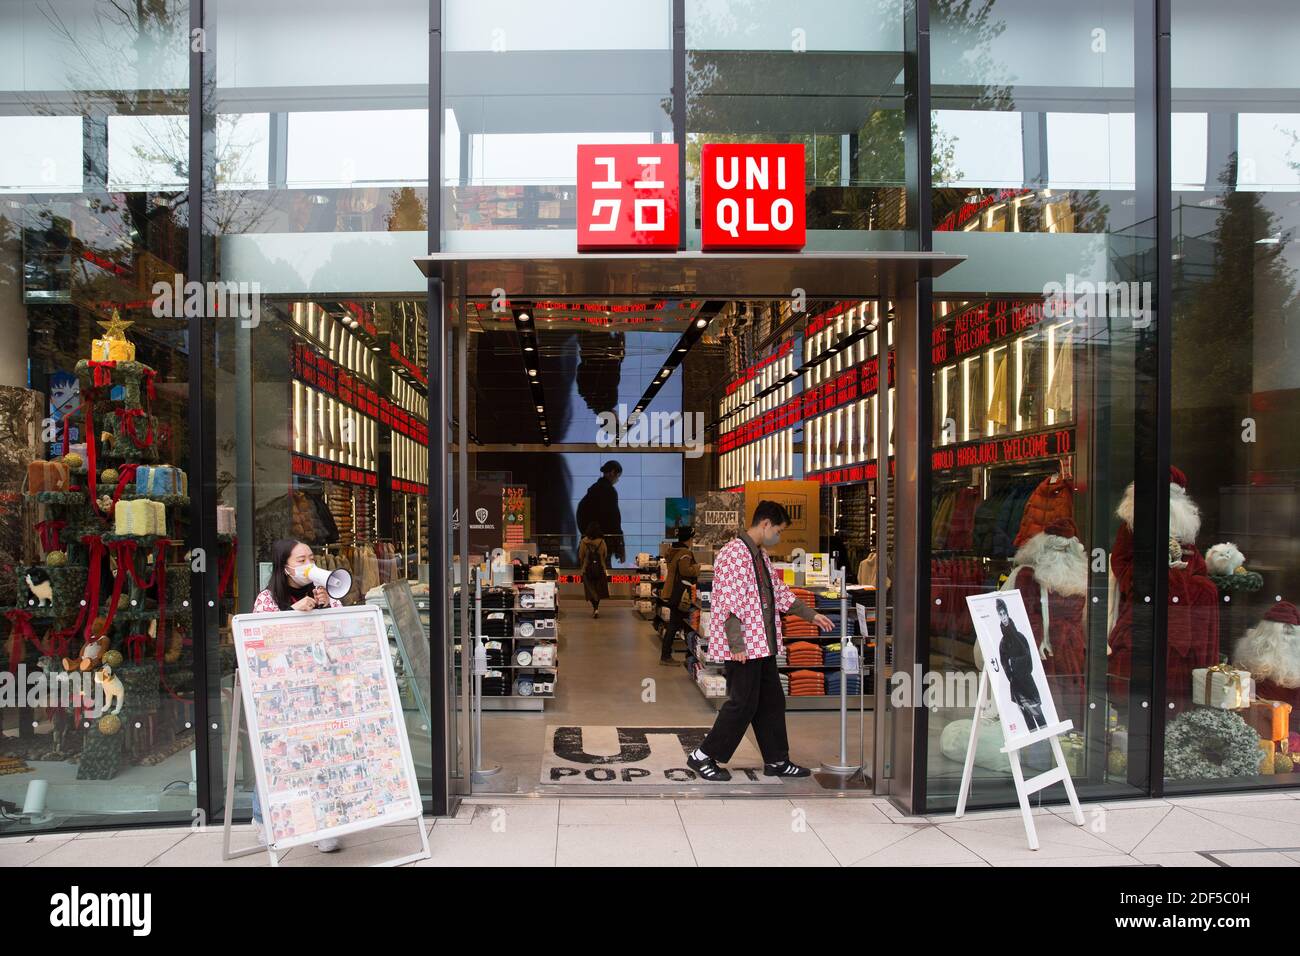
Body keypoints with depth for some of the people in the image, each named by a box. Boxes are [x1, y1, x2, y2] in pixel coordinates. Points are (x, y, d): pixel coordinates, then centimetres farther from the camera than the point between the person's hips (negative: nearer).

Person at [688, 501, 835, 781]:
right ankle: (704, 756, 9)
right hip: (742, 647, -10)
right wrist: (737, 645, -24)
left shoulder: (760, 555, 15)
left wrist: (811, 615, 26)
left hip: (762, 643, 10)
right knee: (743, 703, -4)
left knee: (772, 701, 13)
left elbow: (779, 592, 26)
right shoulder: (734, 553, -16)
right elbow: (728, 603, -22)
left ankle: (776, 760, 24)